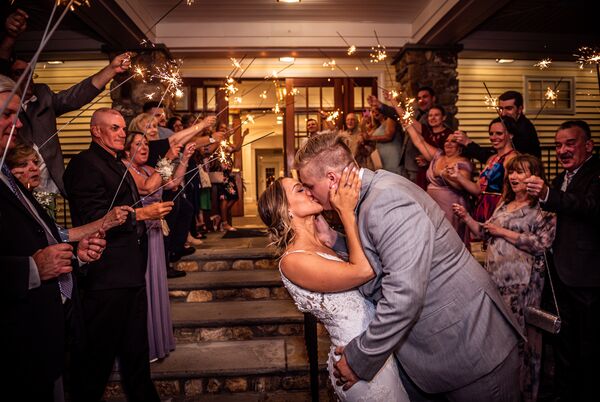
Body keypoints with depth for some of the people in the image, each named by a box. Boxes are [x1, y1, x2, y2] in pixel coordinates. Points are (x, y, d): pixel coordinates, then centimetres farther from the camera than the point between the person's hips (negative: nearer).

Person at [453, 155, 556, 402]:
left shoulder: (543, 207, -5)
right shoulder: (505, 203, 16)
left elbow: (543, 243, -16)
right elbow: (487, 235, 17)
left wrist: (504, 232, -14)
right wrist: (467, 218, 3)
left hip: (522, 283, -6)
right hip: (495, 277, 6)